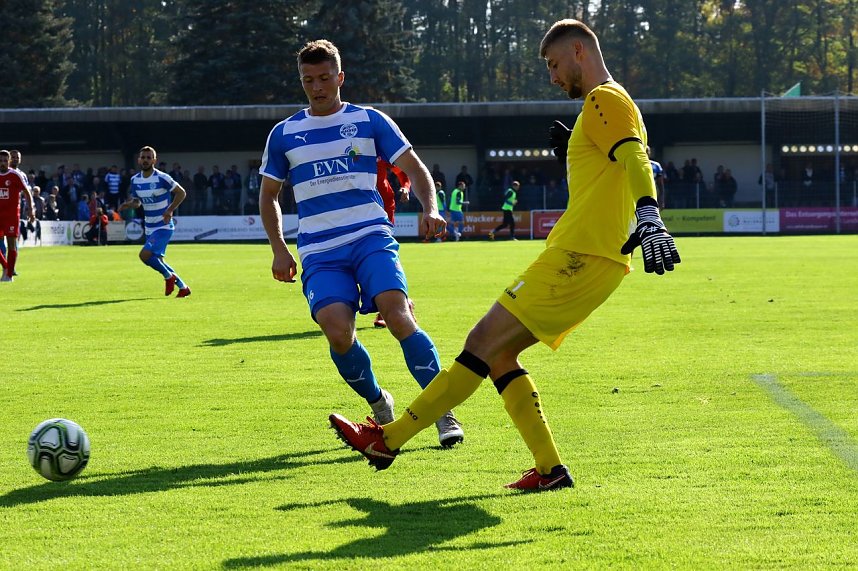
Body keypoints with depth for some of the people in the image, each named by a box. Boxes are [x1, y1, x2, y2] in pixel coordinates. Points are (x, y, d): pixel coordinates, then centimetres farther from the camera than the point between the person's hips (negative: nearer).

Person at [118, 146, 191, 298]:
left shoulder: (162, 178, -15)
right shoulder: (135, 180, 4)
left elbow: (181, 193, -9)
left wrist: (170, 210, -20)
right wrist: (127, 204, -7)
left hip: (163, 227, -7)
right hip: (149, 228, 7)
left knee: (145, 255, -21)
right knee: (157, 261, 13)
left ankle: (168, 276, 2)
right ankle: (183, 287, 28)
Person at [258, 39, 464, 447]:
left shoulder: (370, 121, 8)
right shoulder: (284, 134, 13)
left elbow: (413, 168, 8)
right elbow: (268, 194, 23)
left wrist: (430, 209, -11)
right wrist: (279, 249, 11)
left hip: (371, 237, -1)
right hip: (319, 253, 1)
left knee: (397, 316, -24)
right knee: (337, 333, -22)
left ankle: (443, 412, -15)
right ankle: (379, 406, 4)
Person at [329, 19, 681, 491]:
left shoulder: (604, 100, -7)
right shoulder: (606, 106, 25)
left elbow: (634, 158, -25)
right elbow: (623, 165, 32)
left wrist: (648, 217, -43)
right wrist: (572, 149, 19)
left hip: (578, 258, -10)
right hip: (587, 260, 10)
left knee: (484, 342, -11)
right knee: (498, 353, 8)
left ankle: (389, 439, -10)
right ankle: (549, 469, 2)